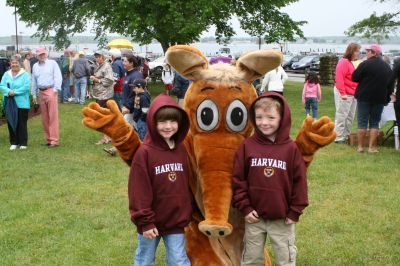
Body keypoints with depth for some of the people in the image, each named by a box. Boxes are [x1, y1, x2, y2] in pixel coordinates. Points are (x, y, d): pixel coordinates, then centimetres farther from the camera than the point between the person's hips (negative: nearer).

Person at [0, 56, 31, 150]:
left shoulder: (25, 74, 0)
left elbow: (26, 87, -11)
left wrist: (15, 92, -16)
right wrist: (8, 91, -16)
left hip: (21, 103, -4)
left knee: (22, 123, 0)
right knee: (11, 123, 5)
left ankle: (23, 143, 8)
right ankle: (14, 143, 15)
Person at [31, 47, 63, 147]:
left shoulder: (52, 63, 1)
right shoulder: (35, 66, 16)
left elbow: (58, 77, -6)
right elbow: (34, 81, 19)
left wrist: (56, 89, -16)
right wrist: (34, 95, 17)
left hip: (51, 91, -5)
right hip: (41, 93, 5)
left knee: (53, 117, -8)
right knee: (44, 118, 7)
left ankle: (54, 140, -8)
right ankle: (48, 139, 14)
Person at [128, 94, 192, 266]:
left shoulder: (182, 150, 1)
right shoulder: (144, 152, -16)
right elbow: (139, 190, -15)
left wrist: (187, 212, 13)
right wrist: (145, 222, -14)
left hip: (176, 221, 3)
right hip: (151, 222, -3)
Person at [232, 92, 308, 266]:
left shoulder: (291, 148, -8)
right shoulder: (247, 146, -6)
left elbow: (299, 181, -4)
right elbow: (238, 179, -3)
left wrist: (295, 212, -4)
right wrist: (244, 207, -7)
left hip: (283, 218, -1)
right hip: (254, 217, 1)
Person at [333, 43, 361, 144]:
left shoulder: (354, 63, 14)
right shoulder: (344, 62, -14)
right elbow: (339, 78, -21)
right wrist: (343, 93, -25)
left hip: (353, 94, 9)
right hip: (344, 94, -9)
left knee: (350, 117, 13)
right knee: (341, 116, -5)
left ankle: (346, 136, 22)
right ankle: (339, 138, -1)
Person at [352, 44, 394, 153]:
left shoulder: (365, 64, -11)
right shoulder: (387, 67, 7)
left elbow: (355, 78, -8)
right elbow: (391, 86, 11)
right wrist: (387, 98, 16)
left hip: (364, 97, -3)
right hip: (380, 99, 4)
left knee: (362, 122, 4)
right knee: (374, 123, 9)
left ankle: (360, 146, 5)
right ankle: (372, 147, 5)